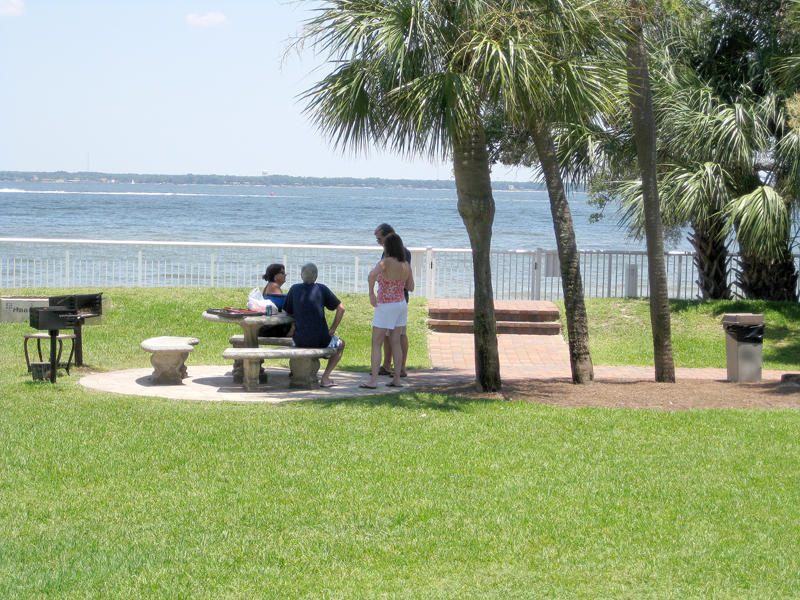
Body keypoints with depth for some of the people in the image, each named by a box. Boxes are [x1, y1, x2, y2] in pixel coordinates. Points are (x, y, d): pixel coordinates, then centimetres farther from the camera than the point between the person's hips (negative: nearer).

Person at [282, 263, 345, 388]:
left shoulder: (294, 289, 2)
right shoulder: (321, 289, -4)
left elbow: (287, 312, 10)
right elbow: (341, 308, -3)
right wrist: (332, 329, 4)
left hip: (300, 340, 3)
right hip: (320, 340, -3)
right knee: (340, 344, 27)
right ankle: (325, 377, 12)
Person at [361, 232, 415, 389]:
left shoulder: (386, 262, -17)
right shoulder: (406, 265, 2)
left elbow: (372, 275, -36)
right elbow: (411, 287, 10)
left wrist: (371, 294, -23)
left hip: (385, 307, -6)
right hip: (401, 304, 6)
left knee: (376, 344, -1)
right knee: (396, 343, 11)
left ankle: (373, 380, -5)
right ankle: (396, 379, 11)